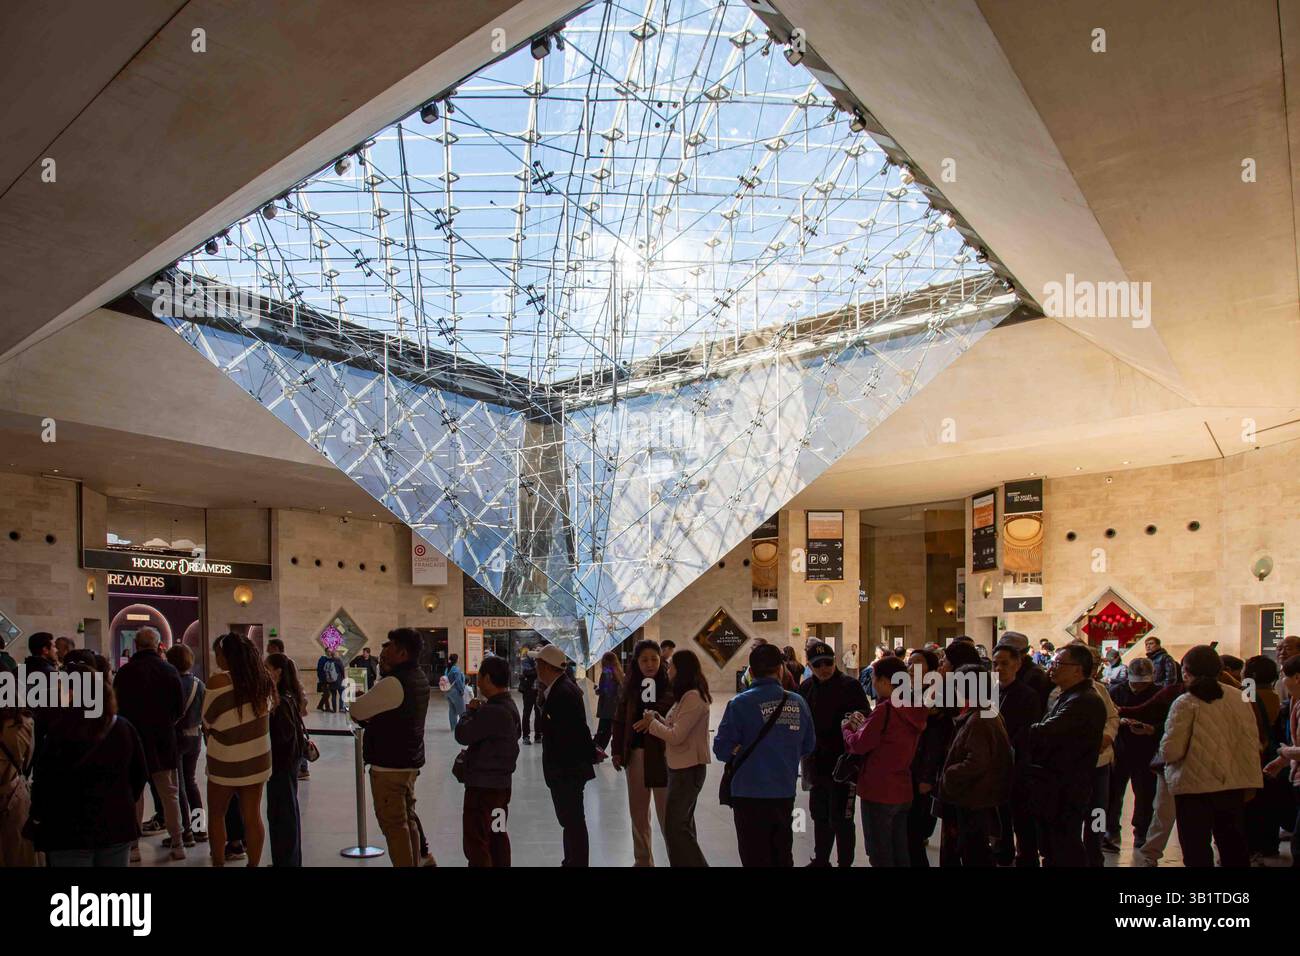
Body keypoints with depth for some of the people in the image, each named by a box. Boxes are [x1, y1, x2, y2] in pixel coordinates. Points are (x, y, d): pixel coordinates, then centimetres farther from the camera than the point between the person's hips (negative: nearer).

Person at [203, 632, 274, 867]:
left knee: (216, 815, 15)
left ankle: (218, 862, 19)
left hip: (226, 760, -4)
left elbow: (208, 719, -5)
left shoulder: (219, 680, -14)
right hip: (258, 758, 4)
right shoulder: (263, 680, 0)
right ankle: (253, 864, 15)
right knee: (252, 815, 10)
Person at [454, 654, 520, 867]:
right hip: (502, 782, 10)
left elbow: (462, 734, -20)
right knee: (498, 836, 18)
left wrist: (470, 710, -5)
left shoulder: (492, 711, -24)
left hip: (483, 785, -10)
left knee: (476, 841, -1)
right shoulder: (509, 706, 8)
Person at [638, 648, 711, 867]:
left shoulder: (694, 697, -20)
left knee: (675, 826, -5)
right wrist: (655, 717, -4)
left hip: (688, 768, -10)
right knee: (682, 824, 17)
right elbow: (672, 726, 12)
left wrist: (652, 722, -9)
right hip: (681, 766, 10)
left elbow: (676, 736, -22)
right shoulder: (686, 695, 13)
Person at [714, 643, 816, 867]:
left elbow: (722, 749, -15)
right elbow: (808, 746, 7)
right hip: (785, 793, 4)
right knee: (783, 856, 20)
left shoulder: (740, 704, -15)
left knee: (755, 858, 8)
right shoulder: (798, 703, -3)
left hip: (750, 795, -4)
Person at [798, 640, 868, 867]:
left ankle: (845, 862, 15)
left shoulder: (850, 686, -12)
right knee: (819, 815, 19)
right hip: (816, 764, 6)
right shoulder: (806, 688, 5)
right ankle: (820, 860, 35)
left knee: (840, 820, 0)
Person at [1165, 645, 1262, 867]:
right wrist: (1250, 781, 17)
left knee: (1197, 853, 4)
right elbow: (1252, 742, 7)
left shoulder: (1185, 703, -15)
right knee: (1234, 849, 19)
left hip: (1195, 786, -6)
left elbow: (1171, 751, -19)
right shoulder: (1238, 698, 2)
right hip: (1233, 785, 6)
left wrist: (1163, 754, 3)